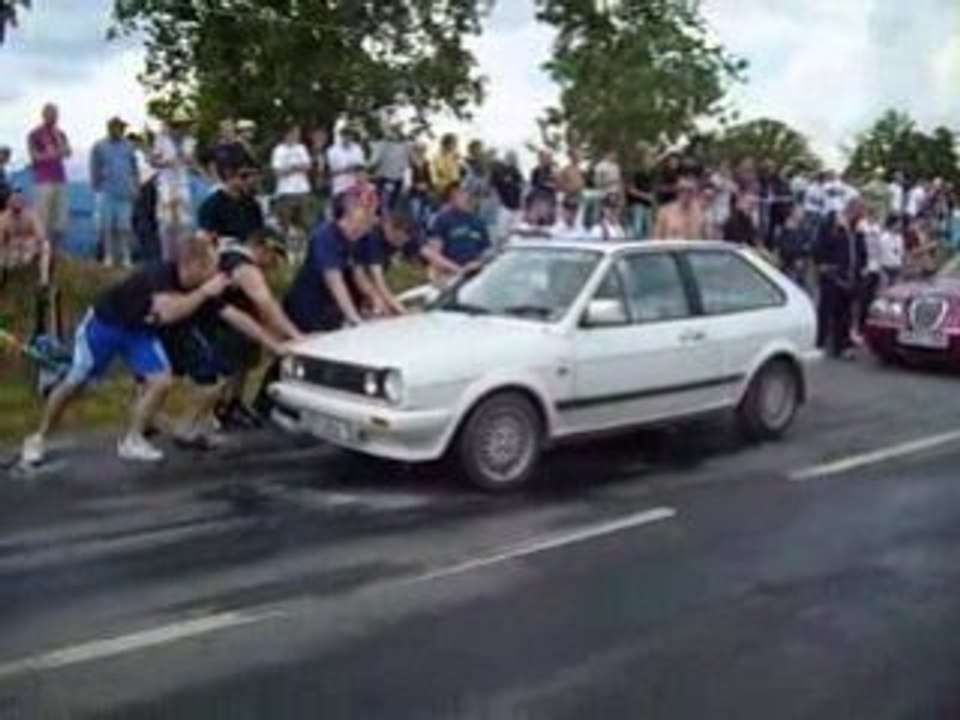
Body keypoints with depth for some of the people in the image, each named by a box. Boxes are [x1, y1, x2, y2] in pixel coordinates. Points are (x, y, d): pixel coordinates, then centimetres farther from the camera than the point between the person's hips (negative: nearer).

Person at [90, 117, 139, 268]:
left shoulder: (128, 146, 9)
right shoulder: (100, 147, 4)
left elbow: (134, 168, 13)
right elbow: (95, 170, 6)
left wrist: (136, 187, 6)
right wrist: (97, 188, 0)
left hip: (124, 193, 1)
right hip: (107, 193, -1)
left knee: (124, 226, -2)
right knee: (107, 226, 1)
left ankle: (126, 256, 3)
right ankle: (109, 256, 8)